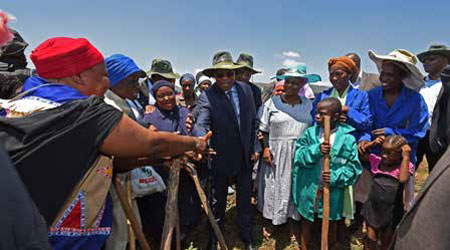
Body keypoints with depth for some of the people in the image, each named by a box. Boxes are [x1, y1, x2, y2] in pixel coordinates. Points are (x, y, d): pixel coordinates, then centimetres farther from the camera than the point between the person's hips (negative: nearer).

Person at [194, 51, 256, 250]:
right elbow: (201, 125, -29)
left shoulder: (246, 89, -2)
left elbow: (252, 120, 6)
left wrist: (253, 147, 7)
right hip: (221, 157, -3)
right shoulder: (207, 96, -17)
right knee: (217, 202, 16)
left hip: (245, 156, 4)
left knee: (245, 200, 18)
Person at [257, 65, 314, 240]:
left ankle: (291, 224, 30)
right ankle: (270, 222, 30)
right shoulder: (272, 102, -2)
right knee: (274, 189, 10)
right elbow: (263, 129, -2)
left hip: (299, 155, 2)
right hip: (275, 154, -2)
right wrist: (265, 148, -11)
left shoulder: (308, 104, 5)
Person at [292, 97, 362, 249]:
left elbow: (353, 168, -9)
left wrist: (335, 177, -24)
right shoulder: (310, 132, -5)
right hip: (308, 189, 2)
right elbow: (298, 156, -10)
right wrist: (316, 151, -26)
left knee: (331, 223, 21)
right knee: (306, 221, 20)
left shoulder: (347, 138, -12)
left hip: (332, 191, -1)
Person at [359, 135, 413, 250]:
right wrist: (372, 144, -11)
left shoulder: (405, 166, -12)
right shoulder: (376, 160, -4)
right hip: (373, 208, 2)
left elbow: (403, 179, -32)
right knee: (370, 239, 15)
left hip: (392, 211, -2)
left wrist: (406, 157, -27)